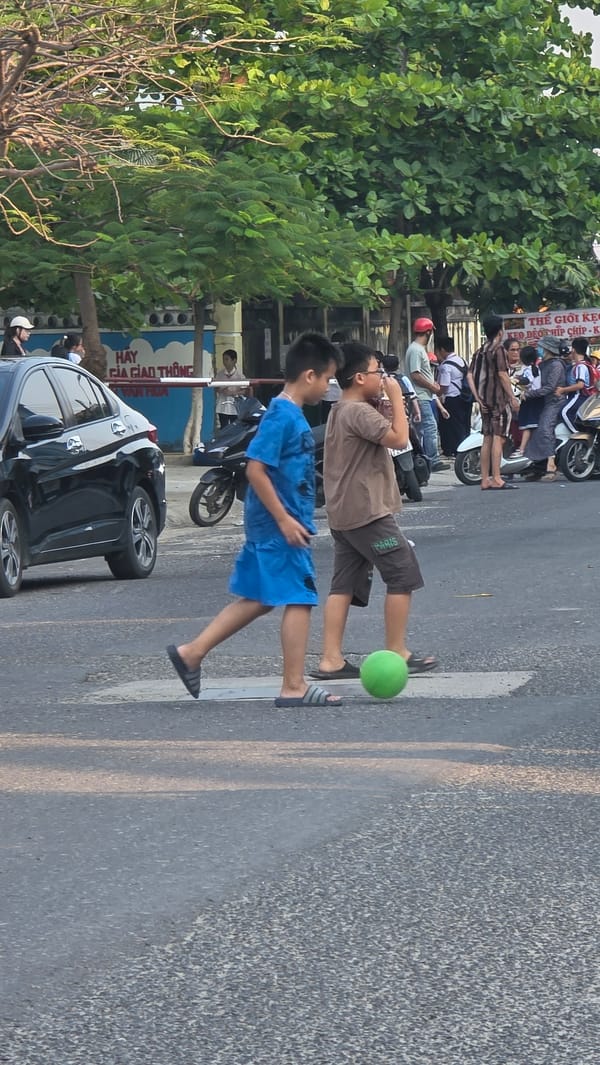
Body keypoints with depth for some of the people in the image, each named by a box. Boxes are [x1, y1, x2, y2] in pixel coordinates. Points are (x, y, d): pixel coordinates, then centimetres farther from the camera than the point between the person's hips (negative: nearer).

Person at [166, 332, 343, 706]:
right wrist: (285, 519, -21)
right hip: (280, 525, -10)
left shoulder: (292, 415, 13)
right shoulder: (282, 415, -17)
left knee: (257, 599, 15)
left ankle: (191, 653, 19)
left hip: (270, 525, 10)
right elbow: (256, 468, -22)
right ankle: (294, 687, -1)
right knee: (299, 600, -5)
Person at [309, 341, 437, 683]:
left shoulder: (339, 412, 17)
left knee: (345, 585, 6)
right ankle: (397, 653, 2)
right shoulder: (360, 412, -15)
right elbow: (398, 437, -24)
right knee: (403, 575, -2)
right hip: (368, 513, -10)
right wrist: (397, 398, -13)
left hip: (343, 514, 10)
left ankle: (331, 659, 0)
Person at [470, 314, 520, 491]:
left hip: (485, 401, 8)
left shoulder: (479, 351, 14)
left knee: (487, 438, 9)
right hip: (499, 399, -8)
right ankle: (496, 479, -14)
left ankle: (485, 480, 9)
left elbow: (471, 375, 10)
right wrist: (513, 397, -11)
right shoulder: (498, 349, -9)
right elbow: (502, 375, -15)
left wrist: (478, 398, 8)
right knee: (498, 437, -9)